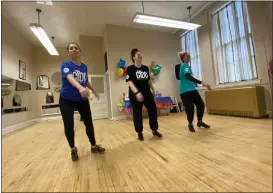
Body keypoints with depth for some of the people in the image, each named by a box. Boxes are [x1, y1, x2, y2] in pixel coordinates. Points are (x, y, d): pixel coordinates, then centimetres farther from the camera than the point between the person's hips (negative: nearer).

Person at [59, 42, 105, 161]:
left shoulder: (84, 67, 2)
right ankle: (73, 149, 23)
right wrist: (80, 88, -54)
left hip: (82, 100, 4)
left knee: (89, 123, 6)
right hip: (66, 100, -3)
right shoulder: (65, 65, -12)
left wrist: (93, 90, 30)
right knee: (69, 126, -3)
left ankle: (94, 146, 25)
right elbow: (70, 78, -34)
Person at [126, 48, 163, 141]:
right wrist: (137, 92, -28)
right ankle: (140, 133, 22)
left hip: (147, 93, 5)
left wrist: (153, 89, 22)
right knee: (137, 114, 4)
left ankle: (154, 130, 25)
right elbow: (129, 82, -17)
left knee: (153, 111, 7)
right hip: (135, 95, -5)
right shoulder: (130, 68, -6)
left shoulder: (146, 68, 11)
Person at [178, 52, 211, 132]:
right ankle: (190, 124, 16)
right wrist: (202, 83, -30)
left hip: (192, 89, 10)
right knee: (190, 108, -8)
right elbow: (189, 77, -26)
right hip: (185, 91, -10)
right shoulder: (185, 65, -11)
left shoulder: (186, 66, 19)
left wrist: (195, 83, 36)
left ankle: (200, 122, 24)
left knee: (201, 104, 6)